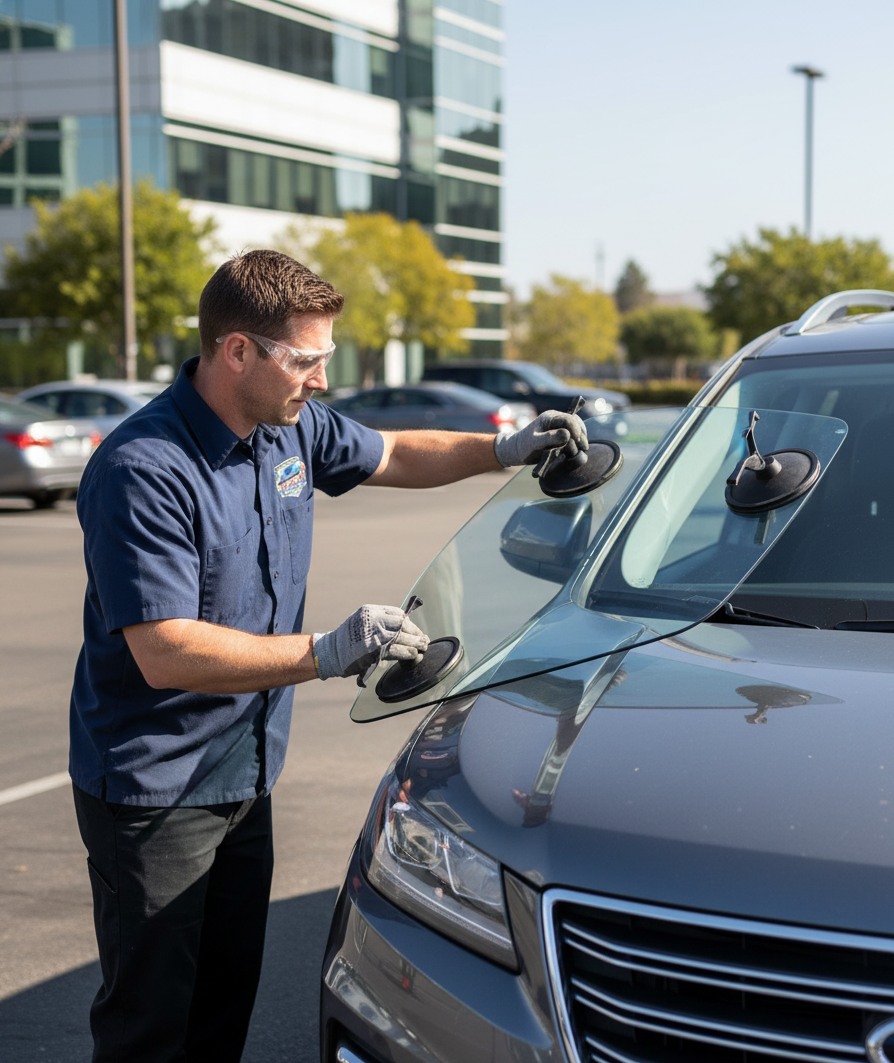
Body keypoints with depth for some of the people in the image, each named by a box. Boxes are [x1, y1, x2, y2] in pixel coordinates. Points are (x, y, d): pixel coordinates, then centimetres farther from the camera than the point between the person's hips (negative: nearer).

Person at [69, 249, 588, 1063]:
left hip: (245, 775, 8)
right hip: (153, 789, -8)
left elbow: (391, 456, 23)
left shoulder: (294, 426, 2)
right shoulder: (143, 471, -24)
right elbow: (166, 654, -29)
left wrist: (507, 449, 11)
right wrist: (325, 654, -33)